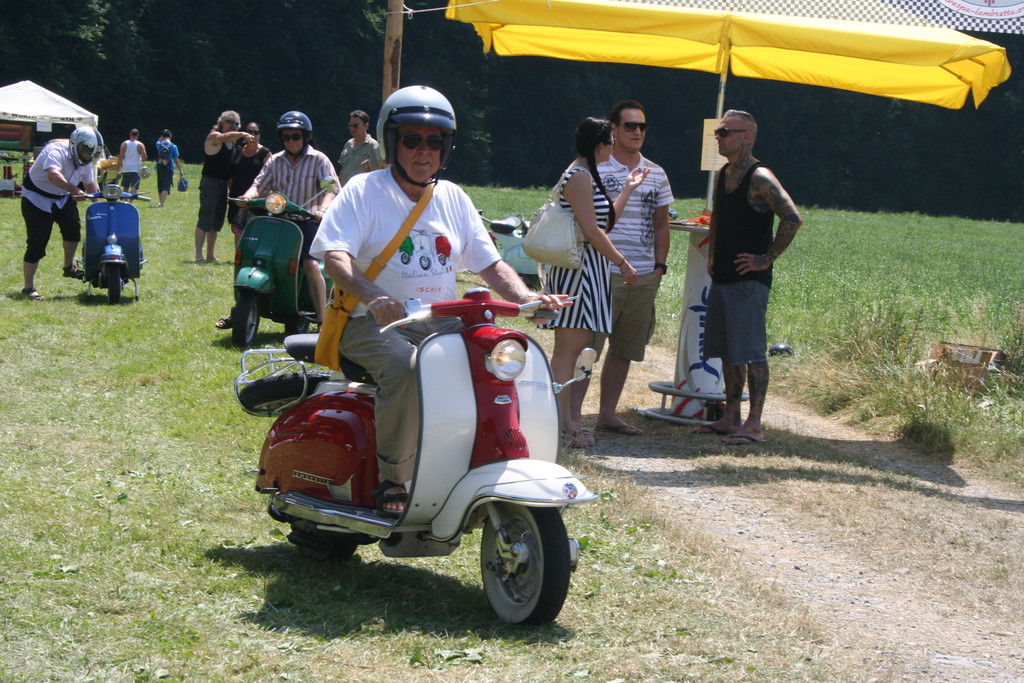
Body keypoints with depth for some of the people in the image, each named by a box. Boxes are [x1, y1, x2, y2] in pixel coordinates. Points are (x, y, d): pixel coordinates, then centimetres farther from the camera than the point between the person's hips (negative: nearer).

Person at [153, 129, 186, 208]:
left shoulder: (159, 144, 0)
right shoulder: (173, 146, -5)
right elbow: (176, 160, -7)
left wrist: (162, 136, 17)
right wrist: (181, 171, -4)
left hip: (159, 168, 3)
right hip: (169, 169, -3)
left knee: (160, 188, 17)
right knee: (166, 187, -7)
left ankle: (161, 203, 33)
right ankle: (162, 203, -23)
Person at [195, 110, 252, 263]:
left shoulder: (233, 141, 18)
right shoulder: (214, 137, -7)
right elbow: (226, 137, -31)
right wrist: (242, 135, -44)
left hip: (223, 184, 9)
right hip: (210, 182, -8)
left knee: (217, 222, 11)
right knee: (205, 221, -10)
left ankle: (210, 254, 17)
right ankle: (199, 255, -12)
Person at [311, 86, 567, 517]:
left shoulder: (453, 198, 15)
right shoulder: (364, 191, -1)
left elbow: (489, 264, 13)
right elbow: (334, 254, -16)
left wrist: (526, 298, -8)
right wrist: (372, 296, -36)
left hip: (442, 324, 5)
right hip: (375, 324, -5)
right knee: (405, 366, -37)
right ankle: (392, 481, -23)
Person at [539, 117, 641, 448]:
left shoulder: (588, 175, 19)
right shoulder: (579, 176, -14)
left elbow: (604, 222, 23)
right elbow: (592, 230, -18)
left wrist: (627, 190, 29)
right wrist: (623, 263, -13)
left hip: (591, 271, 10)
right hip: (579, 269, -10)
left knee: (582, 348, 10)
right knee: (568, 349, -8)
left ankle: (573, 421, 13)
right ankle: (564, 424, -7)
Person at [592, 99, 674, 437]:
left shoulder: (657, 174, 13)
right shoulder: (596, 169, -3)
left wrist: (659, 266, 11)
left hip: (644, 277, 5)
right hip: (603, 272, -5)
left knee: (625, 348, 9)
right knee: (587, 346, -6)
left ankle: (608, 413, 18)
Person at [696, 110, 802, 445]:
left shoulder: (760, 178, -14)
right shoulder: (723, 175, 13)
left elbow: (793, 219, -23)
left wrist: (767, 258, -17)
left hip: (749, 279, -9)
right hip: (722, 277, 9)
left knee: (751, 352, -6)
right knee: (726, 351, 13)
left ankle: (754, 425, -3)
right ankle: (730, 417, 21)